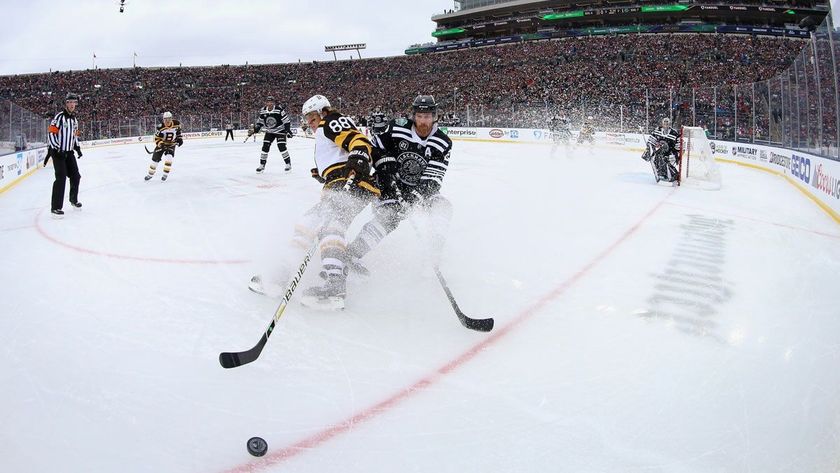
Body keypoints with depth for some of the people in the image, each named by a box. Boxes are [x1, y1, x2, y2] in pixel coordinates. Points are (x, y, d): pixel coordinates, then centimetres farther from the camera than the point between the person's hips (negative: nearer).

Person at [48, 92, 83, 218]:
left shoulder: (74, 119, 13)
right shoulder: (59, 117, -13)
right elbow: (51, 133, -18)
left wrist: (77, 148, 16)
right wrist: (57, 148, -24)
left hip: (69, 152, 8)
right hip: (58, 152, -8)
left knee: (76, 176, 13)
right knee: (61, 178, -15)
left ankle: (74, 199, 35)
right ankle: (56, 208, -13)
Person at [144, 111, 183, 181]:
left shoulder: (176, 124, -15)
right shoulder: (161, 127, -22)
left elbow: (178, 130, 9)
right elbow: (157, 138, -15)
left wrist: (179, 138, 1)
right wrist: (160, 144, -29)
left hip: (171, 144, 1)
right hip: (162, 144, -1)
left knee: (169, 157, -21)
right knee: (155, 158, 0)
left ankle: (165, 174, -5)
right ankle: (150, 174, 18)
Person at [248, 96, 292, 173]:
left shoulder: (280, 110, -21)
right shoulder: (263, 111, -6)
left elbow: (286, 121, -18)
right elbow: (260, 122, 6)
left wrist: (288, 130, -26)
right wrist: (254, 130, -6)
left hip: (280, 131, -4)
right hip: (269, 132, 5)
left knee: (281, 147, -16)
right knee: (265, 146, -3)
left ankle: (288, 164, -1)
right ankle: (262, 165, 6)